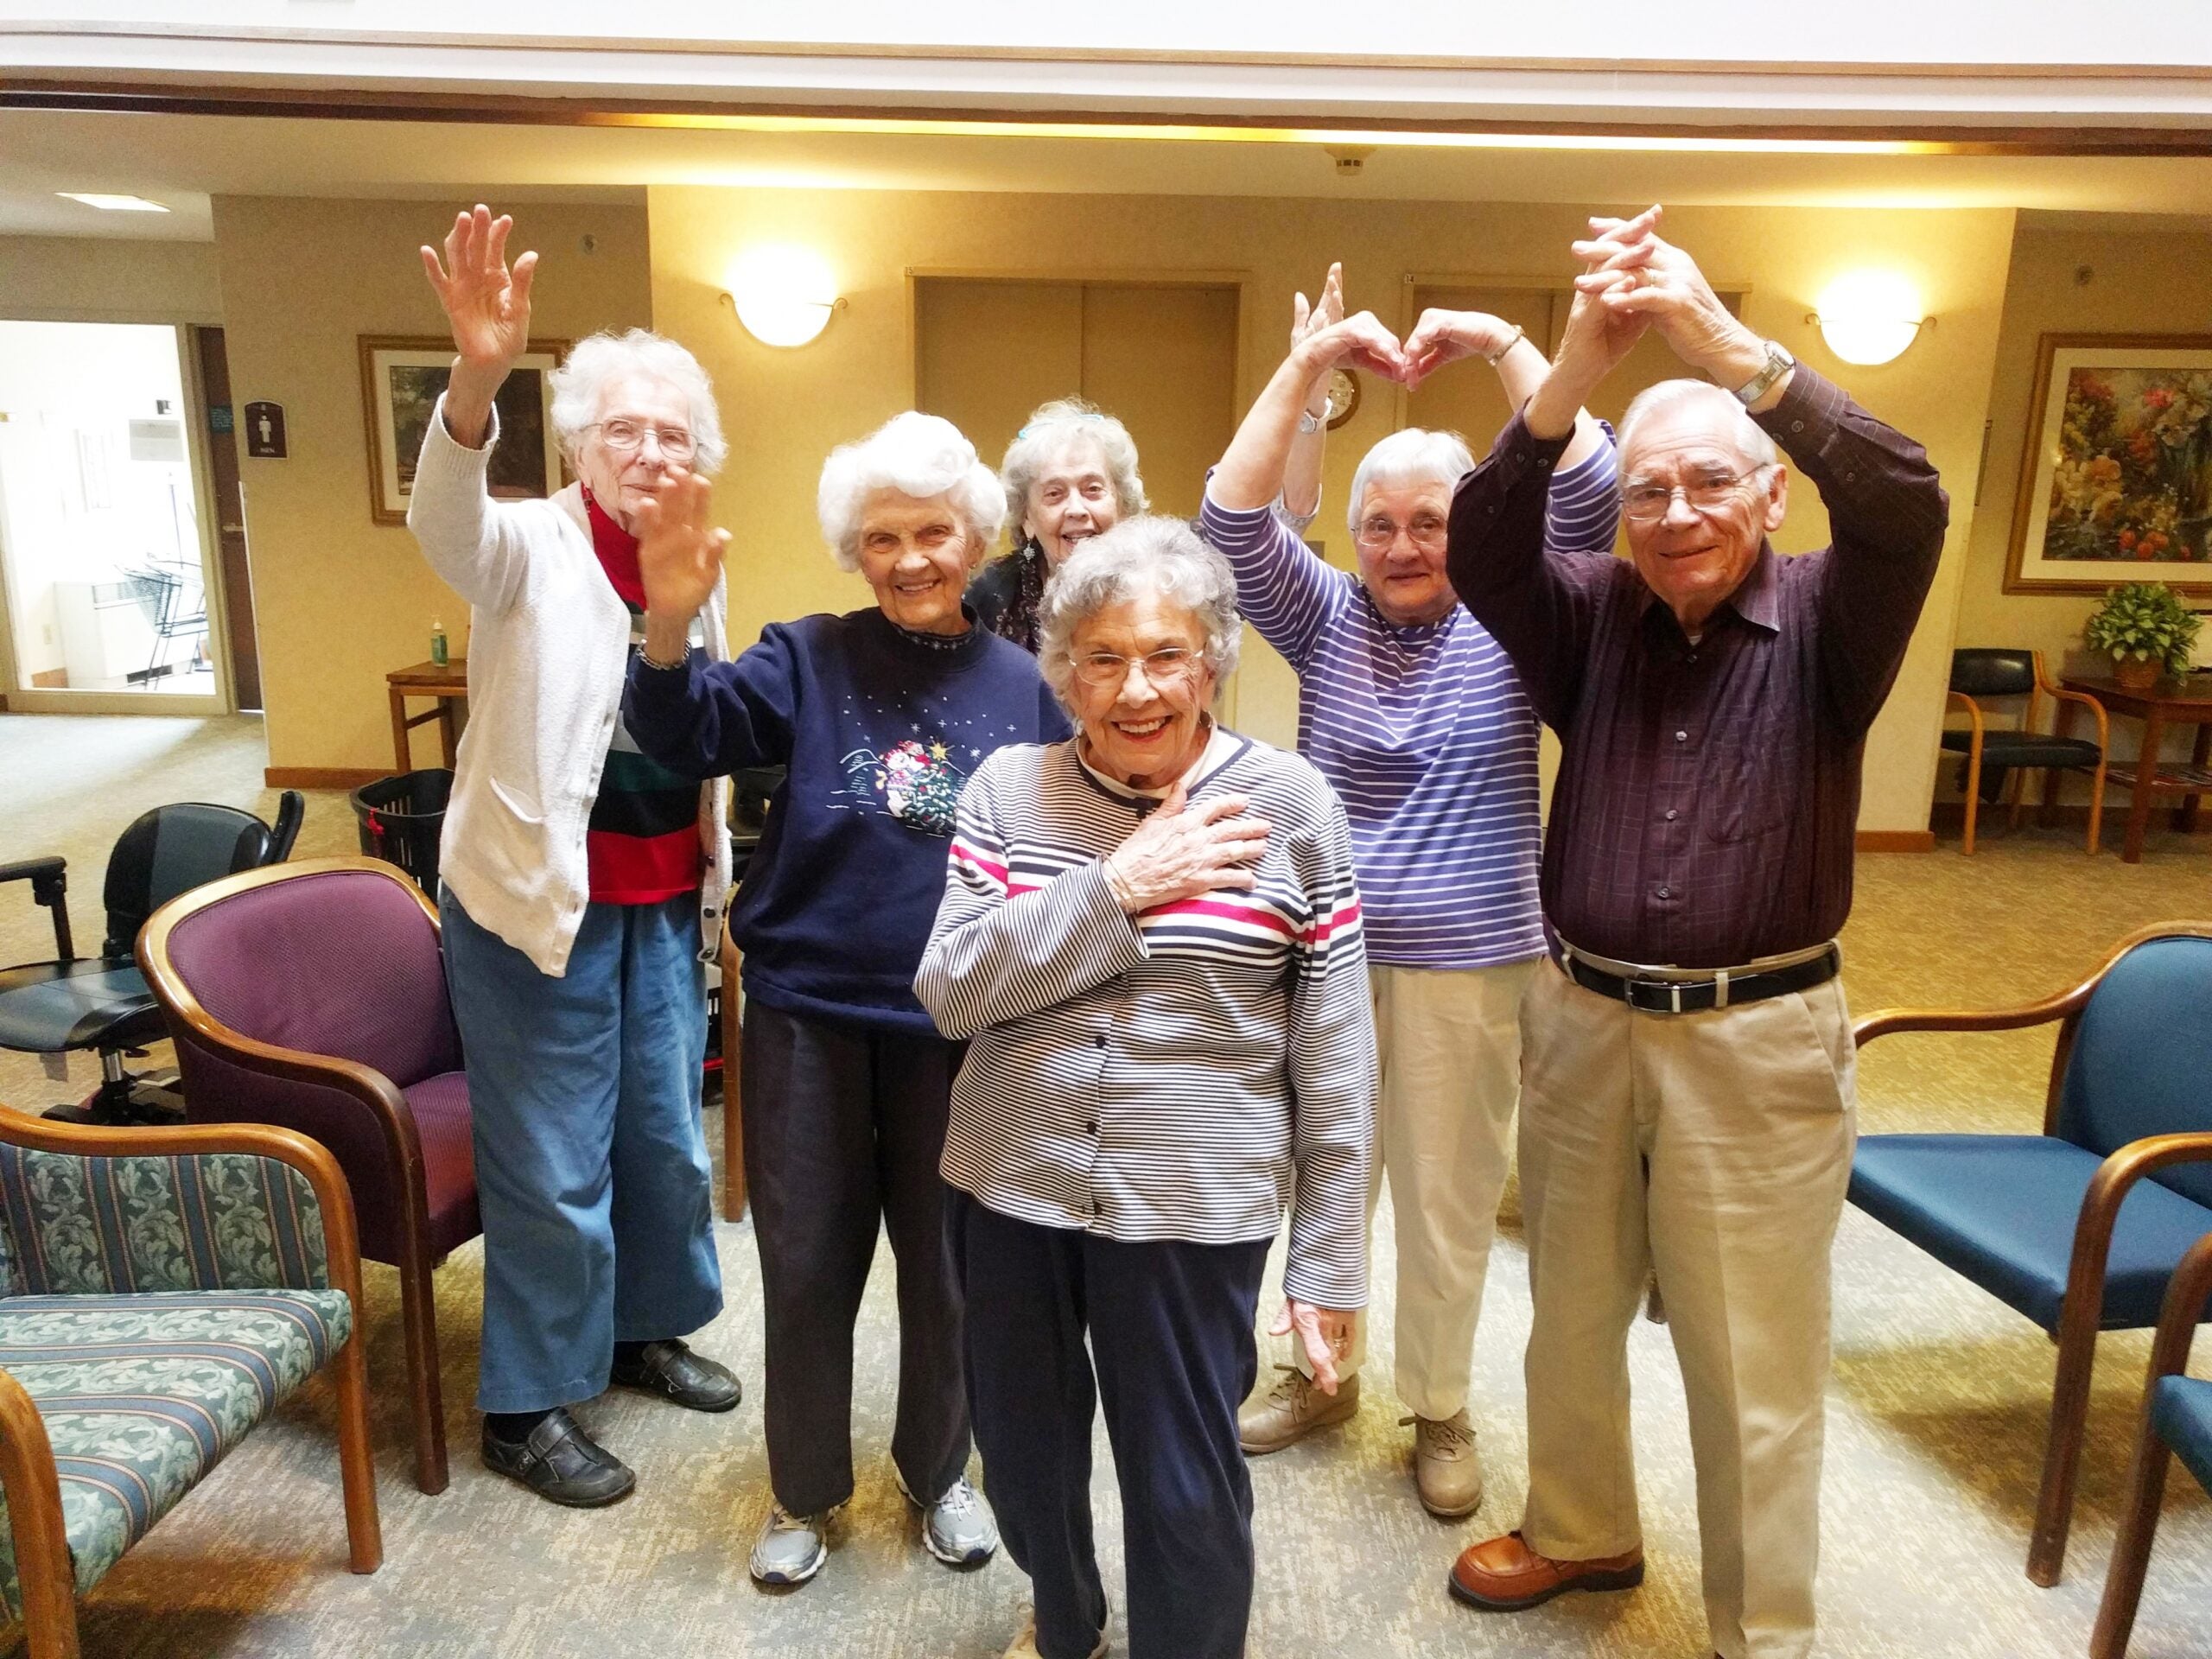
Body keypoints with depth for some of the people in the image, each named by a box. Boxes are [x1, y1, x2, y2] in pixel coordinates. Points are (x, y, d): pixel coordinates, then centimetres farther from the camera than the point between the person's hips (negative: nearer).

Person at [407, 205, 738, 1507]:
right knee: (554, 1164, 4)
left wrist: (719, 875, 15)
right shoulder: (531, 549, -12)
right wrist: (477, 380, -54)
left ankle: (649, 1329, 41)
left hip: (665, 900, 6)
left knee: (671, 1137, 18)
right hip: (538, 899, -6)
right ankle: (529, 1405, 25)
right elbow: (446, 522, -36)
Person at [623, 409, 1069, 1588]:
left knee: (945, 1266, 16)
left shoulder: (1021, 688, 0)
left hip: (958, 1028, 1)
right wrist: (670, 625, -36)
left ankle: (938, 1471, 41)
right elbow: (690, 737, -17)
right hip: (808, 1016, 0)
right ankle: (805, 1490, 36)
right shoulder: (810, 659, -2)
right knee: (807, 1267, 13)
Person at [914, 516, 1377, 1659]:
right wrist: (1116, 889, -20)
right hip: (1010, 1187, 3)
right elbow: (950, 994, -11)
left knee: (1185, 1486, 10)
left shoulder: (1289, 804, -8)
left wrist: (1328, 1259, -3)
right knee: (1021, 1446, 21)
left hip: (1193, 1207, -2)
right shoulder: (1008, 788, -3)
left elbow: (1335, 1051, -4)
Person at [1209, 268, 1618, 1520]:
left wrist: (1510, 347, -19)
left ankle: (1443, 1410, 33)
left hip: (1473, 962, -1)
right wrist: (1307, 367, -20)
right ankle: (1321, 1372, 39)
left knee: (1450, 1198, 12)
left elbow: (1587, 497, -16)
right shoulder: (1325, 618, 0)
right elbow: (1234, 523, -13)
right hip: (1326, 953, 2)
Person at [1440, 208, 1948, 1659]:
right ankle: (1584, 1531, 44)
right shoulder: (1591, 615, 1)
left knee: (1754, 1366, 9)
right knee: (1573, 1313, 20)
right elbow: (1482, 549, -16)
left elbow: (1904, 503, -25)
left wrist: (1723, 340, -33)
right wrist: (1578, 368, -29)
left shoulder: (1826, 622, -5)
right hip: (1581, 1023, 3)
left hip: (1758, 1039, -3)